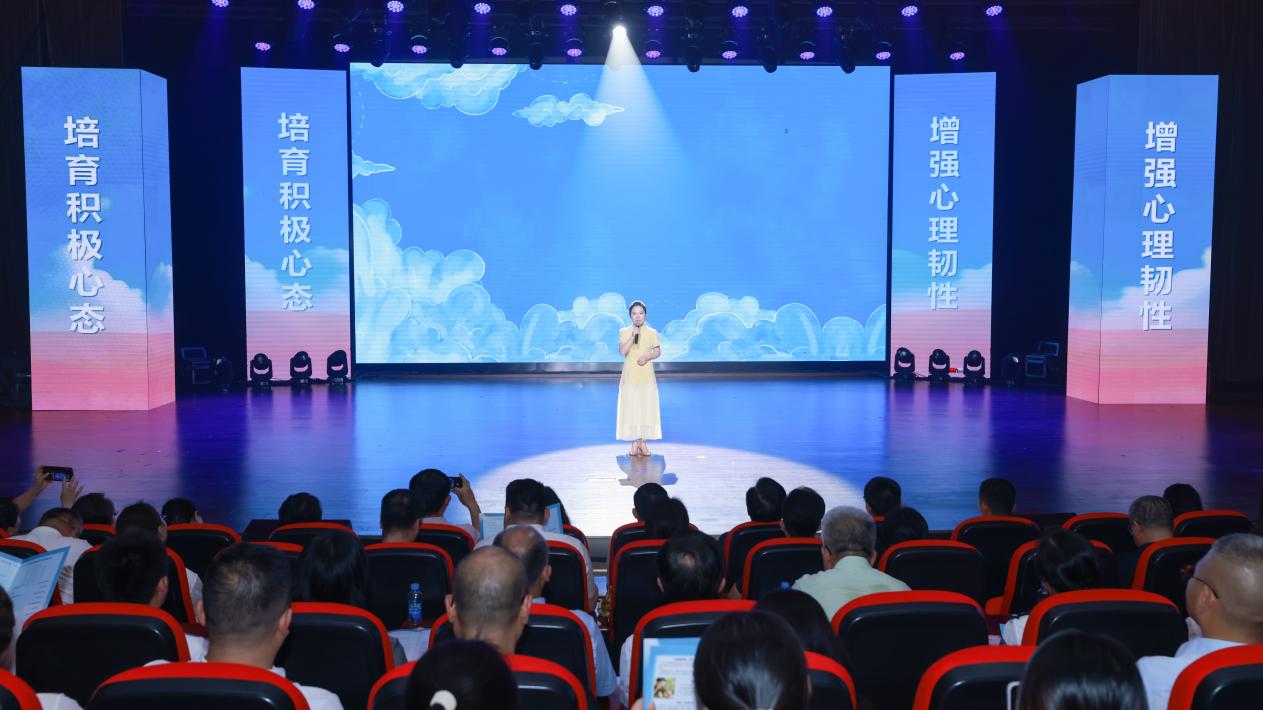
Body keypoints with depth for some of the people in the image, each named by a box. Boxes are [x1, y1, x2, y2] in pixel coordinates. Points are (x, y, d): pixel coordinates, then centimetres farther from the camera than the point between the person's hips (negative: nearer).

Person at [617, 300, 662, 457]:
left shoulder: (652, 332, 2)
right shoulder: (624, 332, 1)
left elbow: (658, 352, 6)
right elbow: (622, 352, -10)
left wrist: (647, 357, -13)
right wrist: (633, 336, -19)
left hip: (647, 377, 1)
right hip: (630, 376, 0)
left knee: (647, 408, 1)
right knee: (630, 408, -1)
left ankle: (643, 443, 11)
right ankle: (634, 444, 7)